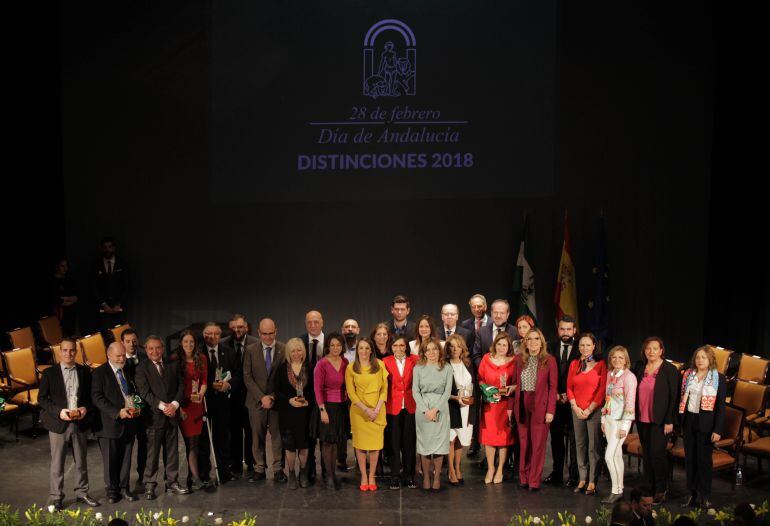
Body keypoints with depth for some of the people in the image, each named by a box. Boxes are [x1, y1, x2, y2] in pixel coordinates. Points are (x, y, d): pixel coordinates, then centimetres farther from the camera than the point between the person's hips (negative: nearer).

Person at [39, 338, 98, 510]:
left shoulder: (84, 372, 6)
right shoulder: (49, 373, -1)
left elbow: (90, 395, 11)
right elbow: (41, 398, -2)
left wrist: (85, 408, -9)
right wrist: (59, 411, -15)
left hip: (80, 423, 2)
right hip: (58, 424, -2)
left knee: (81, 462, 12)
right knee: (57, 463, 4)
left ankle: (82, 493, 25)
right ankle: (56, 498, 14)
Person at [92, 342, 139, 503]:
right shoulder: (100, 373, -5)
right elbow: (97, 398, -13)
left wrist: (136, 407, 2)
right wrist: (118, 412, -20)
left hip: (128, 422, 5)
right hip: (110, 423, -4)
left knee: (126, 458, 10)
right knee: (110, 459, 5)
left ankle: (124, 487, 21)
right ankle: (112, 490, 18)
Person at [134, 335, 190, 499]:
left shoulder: (173, 365, 11)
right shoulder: (141, 368, -2)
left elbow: (181, 386, 7)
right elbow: (145, 392, -10)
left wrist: (174, 404, -9)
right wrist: (163, 406, -17)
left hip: (172, 414, 4)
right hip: (153, 416, -4)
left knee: (172, 451, 10)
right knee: (152, 453, -1)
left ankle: (172, 483, 19)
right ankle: (149, 485, 9)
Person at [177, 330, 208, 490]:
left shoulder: (201, 358, 8)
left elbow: (204, 380, 9)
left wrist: (201, 394, -11)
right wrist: (178, 406, -8)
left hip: (198, 403, 3)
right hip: (183, 404, -3)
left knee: (195, 441, 4)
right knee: (192, 442, -5)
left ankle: (193, 475, 15)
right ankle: (196, 477, -4)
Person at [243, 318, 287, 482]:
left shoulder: (284, 349, -1)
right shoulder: (251, 350, 1)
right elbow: (247, 376, -1)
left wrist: (275, 396, -8)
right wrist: (261, 397, -10)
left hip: (277, 399, -1)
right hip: (257, 401, 1)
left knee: (278, 435, 3)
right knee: (257, 437, 6)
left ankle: (278, 469, 12)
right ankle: (259, 469, 16)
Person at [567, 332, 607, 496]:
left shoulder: (601, 364, -3)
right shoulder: (574, 364, 10)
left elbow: (602, 390, -7)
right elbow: (569, 388, 10)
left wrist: (589, 410, -9)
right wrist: (575, 407, -2)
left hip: (594, 410, -4)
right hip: (577, 411, 4)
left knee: (593, 446, -2)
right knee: (580, 445, 8)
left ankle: (592, 482, 4)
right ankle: (582, 479, 16)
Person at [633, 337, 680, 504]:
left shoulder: (669, 370, -7)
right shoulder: (639, 367, 7)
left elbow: (674, 397, -9)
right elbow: (635, 392, 13)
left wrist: (669, 421, -12)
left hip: (659, 420, -5)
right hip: (642, 419, 5)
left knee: (657, 453, -7)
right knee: (646, 454, 10)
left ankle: (661, 489, 8)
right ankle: (649, 487, 21)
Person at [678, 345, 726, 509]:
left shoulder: (718, 378, -4)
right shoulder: (688, 375, 7)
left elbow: (721, 406, -6)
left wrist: (717, 430, -11)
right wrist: (678, 421, 4)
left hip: (706, 423, -4)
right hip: (689, 421, 4)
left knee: (704, 459, 2)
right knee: (690, 459, 9)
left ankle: (705, 496, 14)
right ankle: (693, 494, 20)